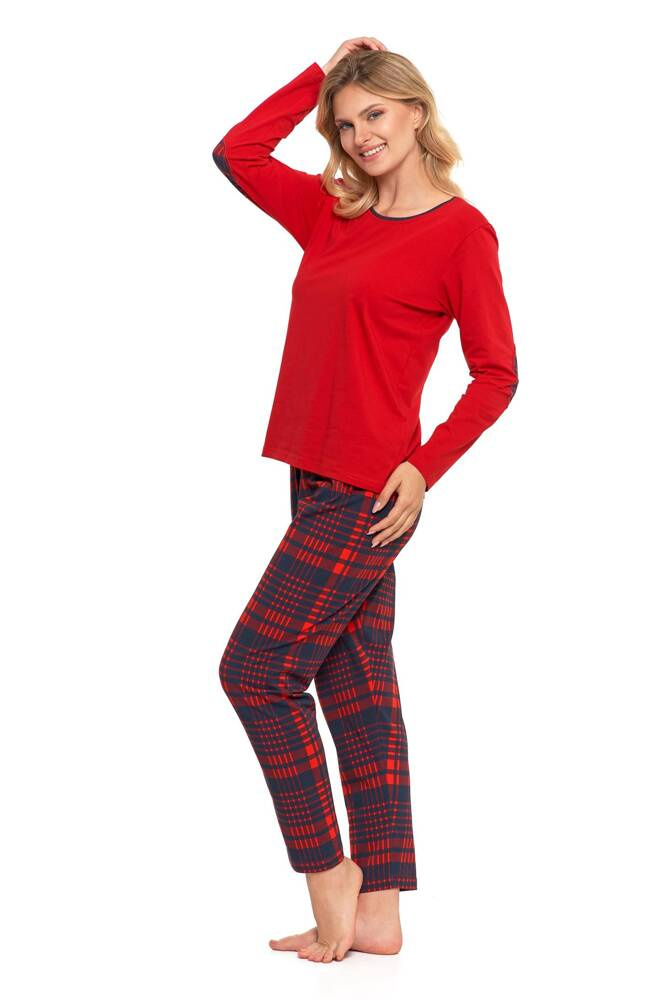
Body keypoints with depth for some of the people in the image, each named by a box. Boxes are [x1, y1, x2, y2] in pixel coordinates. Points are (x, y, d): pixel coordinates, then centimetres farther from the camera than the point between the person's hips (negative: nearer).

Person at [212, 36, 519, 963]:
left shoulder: (461, 229, -7)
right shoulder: (335, 215, 12)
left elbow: (497, 373, -7)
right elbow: (237, 152, 17)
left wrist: (426, 467, -14)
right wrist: (321, 73, 12)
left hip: (368, 493, -8)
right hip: (323, 483, 8)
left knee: (257, 669, -6)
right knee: (356, 688, 8)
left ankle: (328, 870, 7)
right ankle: (378, 913, 14)